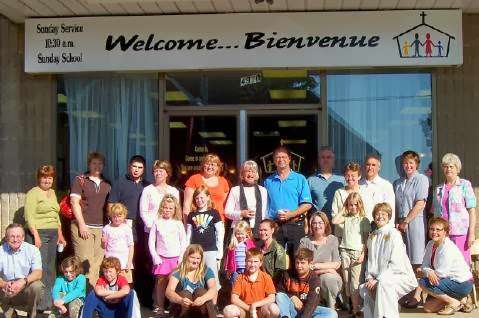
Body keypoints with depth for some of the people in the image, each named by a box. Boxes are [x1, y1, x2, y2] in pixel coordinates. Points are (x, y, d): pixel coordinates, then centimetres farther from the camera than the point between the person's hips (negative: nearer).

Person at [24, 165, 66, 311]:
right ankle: (41, 303, -9)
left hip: (53, 234, 8)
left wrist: (60, 234, 22)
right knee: (41, 268, -11)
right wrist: (36, 235, -19)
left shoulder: (52, 193, 19)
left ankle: (50, 299, 14)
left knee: (50, 267, 8)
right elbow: (29, 217, -12)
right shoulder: (33, 193, -4)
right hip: (39, 233, -8)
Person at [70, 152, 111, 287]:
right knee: (85, 262, -9)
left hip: (101, 228, 4)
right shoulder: (80, 180, 4)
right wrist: (82, 225, -10)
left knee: (97, 263, 2)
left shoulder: (106, 184, 17)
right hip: (83, 227, -4)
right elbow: (75, 203, -3)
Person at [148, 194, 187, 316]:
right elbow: (151, 241, 4)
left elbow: (183, 242, 5)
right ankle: (159, 307, 7)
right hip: (161, 258, 0)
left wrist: (181, 258, -2)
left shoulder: (178, 223, 4)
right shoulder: (157, 222, 3)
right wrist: (155, 257, -3)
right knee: (160, 282, -1)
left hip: (175, 259, 0)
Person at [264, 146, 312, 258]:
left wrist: (291, 214, -14)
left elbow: (307, 204, -1)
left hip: (295, 225, -1)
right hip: (274, 226, 2)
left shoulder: (300, 179, 5)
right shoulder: (268, 181, 12)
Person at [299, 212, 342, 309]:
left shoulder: (333, 240, 7)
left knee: (329, 279, -31)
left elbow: (337, 264, 0)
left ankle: (331, 308, -5)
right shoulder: (305, 241, 2)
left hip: (330, 278, 1)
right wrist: (326, 269, -11)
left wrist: (317, 265, -12)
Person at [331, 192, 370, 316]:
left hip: (357, 253, -4)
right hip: (345, 251, 4)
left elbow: (366, 240, 1)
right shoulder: (346, 218, 13)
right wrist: (343, 210, 6)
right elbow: (334, 221, -3)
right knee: (346, 281, 5)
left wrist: (363, 254, -8)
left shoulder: (364, 220, 4)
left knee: (355, 282, -8)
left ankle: (356, 309, -8)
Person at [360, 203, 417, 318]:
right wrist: (369, 277, -4)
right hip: (380, 277, 8)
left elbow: (395, 263, -18)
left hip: (401, 275, -7)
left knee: (383, 283, -34)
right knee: (363, 288, -10)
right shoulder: (372, 237, 12)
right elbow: (371, 260, 14)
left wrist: (378, 279, -20)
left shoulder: (393, 234, -12)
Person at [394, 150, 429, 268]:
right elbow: (395, 205, 13)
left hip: (415, 221, -5)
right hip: (400, 224, 5)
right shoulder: (398, 183, 18)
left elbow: (420, 204, -7)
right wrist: (397, 222, -1)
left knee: (416, 261, -6)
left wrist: (406, 221, -8)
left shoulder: (421, 179, 1)